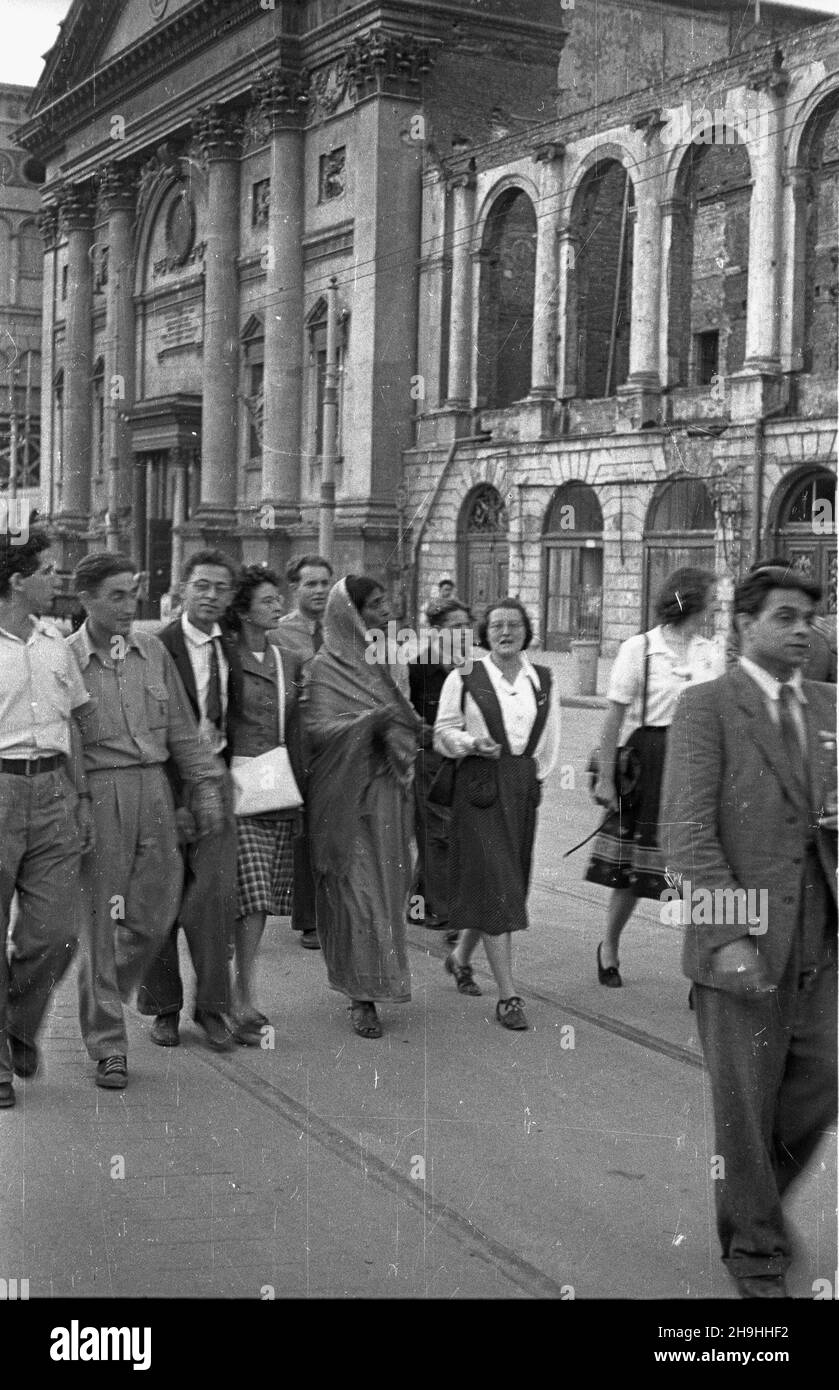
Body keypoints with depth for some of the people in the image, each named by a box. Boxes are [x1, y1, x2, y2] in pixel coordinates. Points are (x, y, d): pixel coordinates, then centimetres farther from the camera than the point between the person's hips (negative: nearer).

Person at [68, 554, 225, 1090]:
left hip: (155, 788, 5)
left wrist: (205, 785, 9)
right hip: (98, 792, -4)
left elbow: (182, 726, 14)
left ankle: (99, 1001, 31)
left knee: (155, 914, 5)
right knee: (104, 918, 0)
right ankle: (108, 1045, 9)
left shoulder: (152, 649, 9)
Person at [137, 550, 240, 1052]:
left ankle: (212, 1006, 5)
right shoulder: (159, 647, -8)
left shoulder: (230, 645, 9)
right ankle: (165, 1007, 19)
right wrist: (175, 801, -13)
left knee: (217, 892, -6)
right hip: (168, 780, -4)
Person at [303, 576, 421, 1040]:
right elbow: (317, 728, -20)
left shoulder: (377, 661, 14)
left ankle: (373, 982, 24)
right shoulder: (326, 669, -9)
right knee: (355, 891, -6)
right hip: (350, 796, -7)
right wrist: (372, 722, -29)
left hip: (386, 792, 7)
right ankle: (361, 996, -2)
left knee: (385, 887, 11)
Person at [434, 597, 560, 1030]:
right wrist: (472, 743, -16)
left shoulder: (543, 680, 9)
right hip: (480, 784, -5)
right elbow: (443, 733, 2)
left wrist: (537, 775, 13)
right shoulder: (464, 679, -3)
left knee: (510, 883, 11)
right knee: (495, 885, -9)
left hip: (524, 786, 5)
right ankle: (507, 995, -8)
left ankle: (460, 957, 36)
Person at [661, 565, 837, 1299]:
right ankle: (756, 1249, 26)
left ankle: (760, 1192, 37)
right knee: (746, 1101, 7)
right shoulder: (707, 707, -7)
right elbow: (687, 833, -13)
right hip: (744, 936, -5)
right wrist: (729, 934, -18)